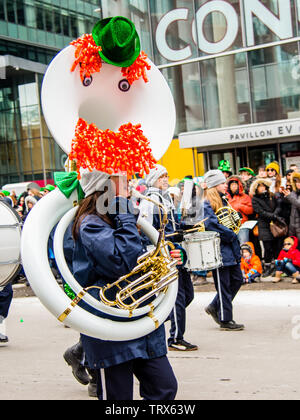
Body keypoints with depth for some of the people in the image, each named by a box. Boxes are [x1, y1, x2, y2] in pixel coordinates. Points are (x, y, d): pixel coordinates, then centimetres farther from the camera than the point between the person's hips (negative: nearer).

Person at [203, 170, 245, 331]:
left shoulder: (223, 201, 16)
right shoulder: (207, 204, -12)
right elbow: (211, 224, -23)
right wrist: (231, 235, -15)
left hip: (230, 248, 9)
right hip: (219, 250, -9)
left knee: (237, 279, 12)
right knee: (223, 285, -1)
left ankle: (214, 307, 24)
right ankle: (225, 320, 9)